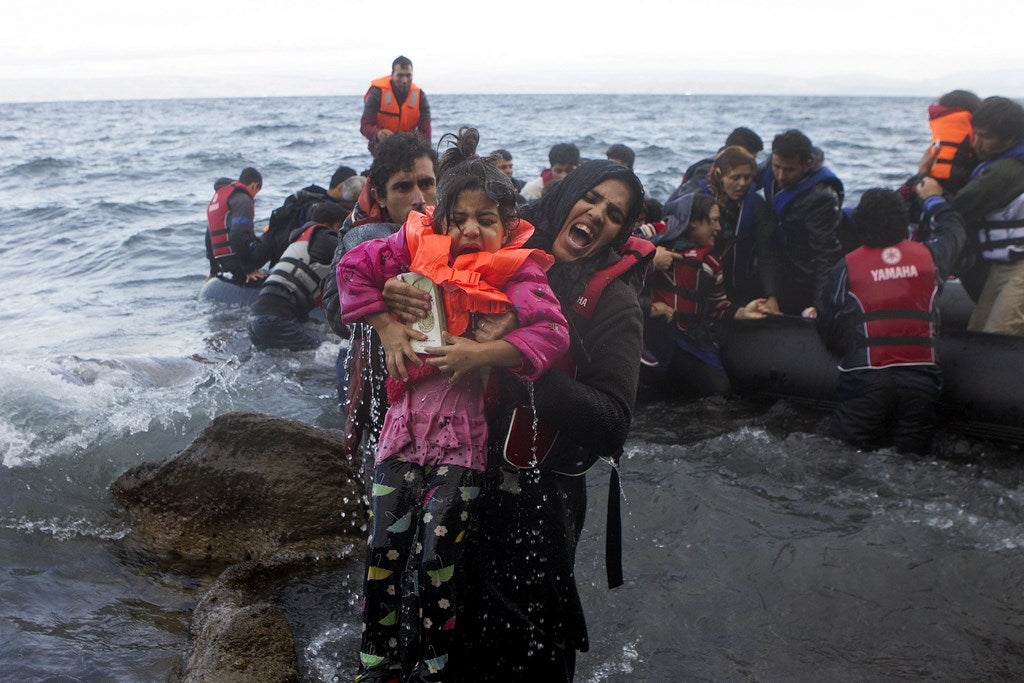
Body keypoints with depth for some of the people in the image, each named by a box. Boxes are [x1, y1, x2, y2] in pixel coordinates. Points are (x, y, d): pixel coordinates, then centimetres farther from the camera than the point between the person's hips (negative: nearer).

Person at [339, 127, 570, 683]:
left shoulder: (517, 272, -5)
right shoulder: (419, 248, 2)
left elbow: (552, 332, -17)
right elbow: (354, 267, 3)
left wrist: (478, 354, -22)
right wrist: (387, 328, -6)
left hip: (463, 433, -2)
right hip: (405, 422, 3)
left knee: (435, 554, -3)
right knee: (384, 547, 4)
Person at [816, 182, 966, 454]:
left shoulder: (848, 266, -2)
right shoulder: (929, 256, 5)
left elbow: (828, 328, 4)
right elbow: (954, 229, 30)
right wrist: (934, 199, 48)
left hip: (865, 378, -2)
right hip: (919, 378, 2)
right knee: (912, 452, 8)